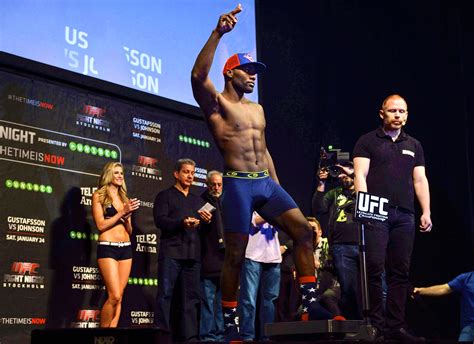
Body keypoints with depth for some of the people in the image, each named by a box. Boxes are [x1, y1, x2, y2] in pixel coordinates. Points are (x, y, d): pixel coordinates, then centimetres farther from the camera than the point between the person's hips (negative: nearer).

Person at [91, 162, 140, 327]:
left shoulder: (124, 198, 18)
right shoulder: (99, 196, 2)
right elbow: (101, 225, -8)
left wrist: (127, 216, -2)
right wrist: (122, 212, -9)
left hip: (126, 248, 6)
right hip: (107, 248, -6)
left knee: (119, 297, 1)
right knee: (114, 296, -14)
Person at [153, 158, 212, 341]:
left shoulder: (198, 200, 24)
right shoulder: (165, 196, 8)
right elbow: (160, 220, -7)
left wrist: (207, 221, 0)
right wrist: (182, 223, -21)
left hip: (192, 254, 5)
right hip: (171, 252, -5)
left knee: (191, 296, 3)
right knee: (165, 294, -8)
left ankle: (191, 335, 4)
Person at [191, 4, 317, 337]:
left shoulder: (258, 109, 20)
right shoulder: (216, 104, -1)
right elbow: (198, 76, -22)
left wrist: (277, 187, 19)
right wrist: (218, 33, -29)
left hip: (267, 183, 6)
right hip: (238, 184, -6)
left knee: (304, 231, -7)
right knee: (236, 255, -3)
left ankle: (310, 305, -4)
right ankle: (229, 322, 9)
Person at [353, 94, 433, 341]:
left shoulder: (413, 145, 21)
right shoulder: (368, 141, 8)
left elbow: (420, 181, 17)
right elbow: (360, 174, -2)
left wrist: (426, 212, 8)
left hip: (404, 215, 4)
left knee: (400, 272, 2)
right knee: (375, 268, -10)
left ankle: (395, 327, 5)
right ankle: (376, 324, -5)